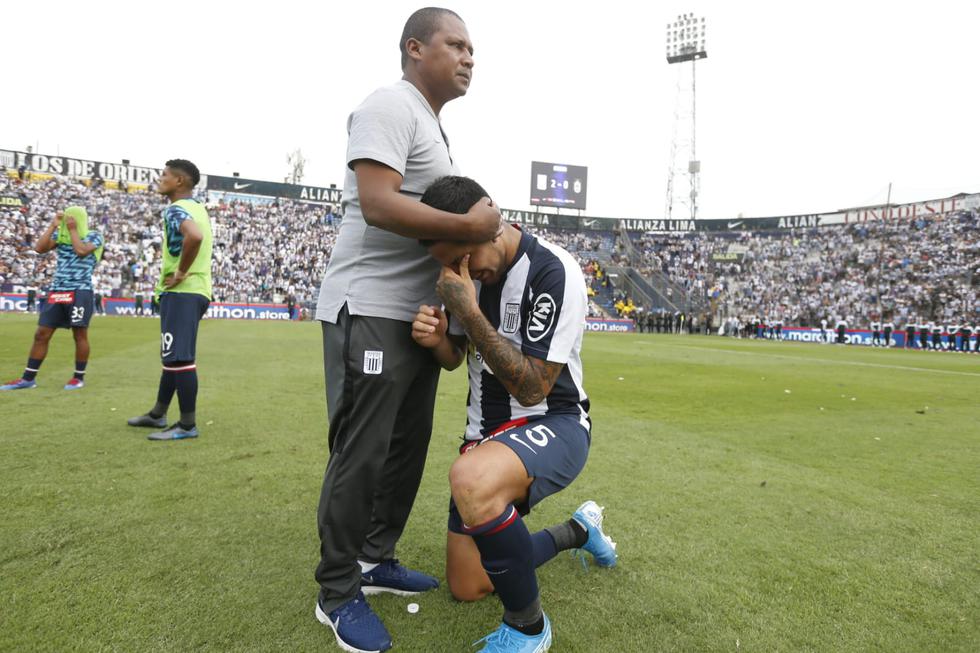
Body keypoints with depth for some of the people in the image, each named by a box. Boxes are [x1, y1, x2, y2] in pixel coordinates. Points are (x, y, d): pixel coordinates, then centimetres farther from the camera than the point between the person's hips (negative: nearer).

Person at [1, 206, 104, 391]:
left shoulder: (94, 236, 0)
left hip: (80, 292, -5)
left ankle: (79, 377, 11)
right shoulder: (60, 235, 14)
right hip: (56, 291, 5)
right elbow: (39, 248, 2)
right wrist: (53, 225, 2)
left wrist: (73, 230, -5)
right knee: (41, 334, 5)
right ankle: (28, 378, 11)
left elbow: (81, 251, -17)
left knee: (79, 335, -1)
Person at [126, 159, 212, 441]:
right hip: (197, 291, 10)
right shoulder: (197, 208, 17)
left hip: (182, 292, -10)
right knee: (173, 355, 19)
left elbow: (194, 236, -34)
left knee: (180, 358, -6)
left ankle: (187, 425, 0)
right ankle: (158, 414, 32)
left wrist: (181, 273, -22)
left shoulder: (176, 209, -12)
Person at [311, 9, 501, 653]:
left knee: (408, 444, 14)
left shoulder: (433, 125, 22)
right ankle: (338, 594, 13)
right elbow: (378, 204, -22)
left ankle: (375, 559, 30)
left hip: (418, 313, 10)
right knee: (361, 454, -3)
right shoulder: (391, 106, -9)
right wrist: (470, 225, -17)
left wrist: (481, 228, 7)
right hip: (371, 310, -10)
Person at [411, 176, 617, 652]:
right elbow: (455, 358, 10)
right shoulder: (465, 271, 0)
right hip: (487, 430, 7)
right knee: (466, 589, 10)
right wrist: (437, 340, -14)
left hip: (553, 423, -7)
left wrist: (469, 311, -27)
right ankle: (578, 531, 33)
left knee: (471, 482, -42)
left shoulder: (553, 273, -22)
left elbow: (533, 388, -23)